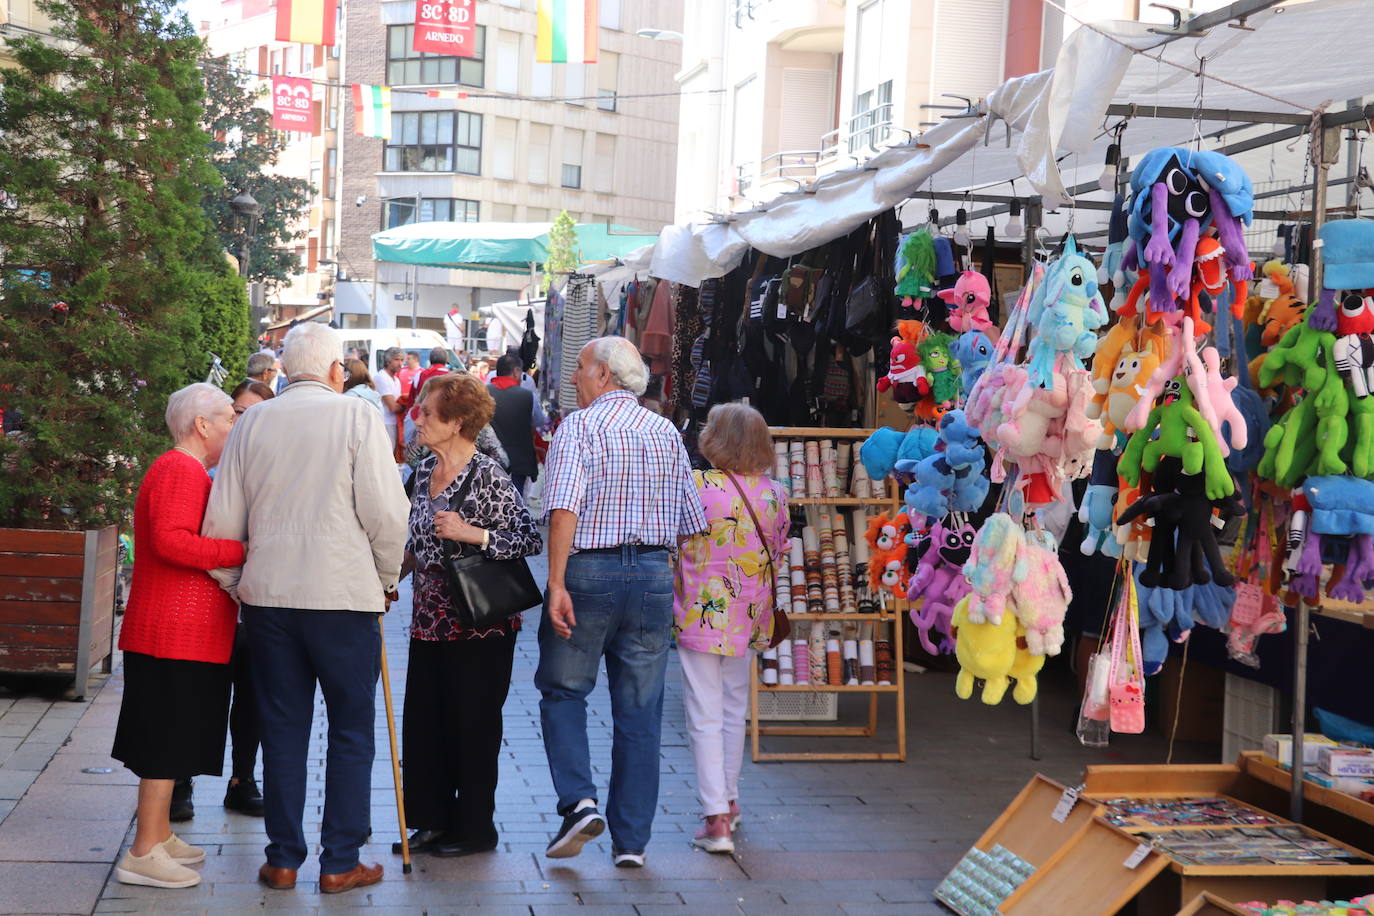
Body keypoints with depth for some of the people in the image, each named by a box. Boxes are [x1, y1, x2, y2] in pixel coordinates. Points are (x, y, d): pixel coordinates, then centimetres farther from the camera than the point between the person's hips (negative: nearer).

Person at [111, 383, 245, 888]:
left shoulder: (181, 469, 20)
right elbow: (170, 540, -27)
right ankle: (144, 853, -1)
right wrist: (240, 551, -23)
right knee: (169, 739, -6)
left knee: (170, 741, 17)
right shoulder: (182, 471, -15)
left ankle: (160, 835, 26)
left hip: (178, 633, 11)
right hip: (179, 635, -11)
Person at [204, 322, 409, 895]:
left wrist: (232, 585, 20)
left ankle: (283, 860, 17)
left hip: (267, 594, 4)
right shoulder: (356, 417, -5)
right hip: (344, 595, -4)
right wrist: (386, 579, 6)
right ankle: (340, 863, 9)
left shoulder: (252, 423, 7)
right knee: (351, 731, 7)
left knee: (282, 729, 11)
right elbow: (385, 510, -10)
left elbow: (222, 519, 7)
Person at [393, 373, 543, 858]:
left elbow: (531, 539, -17)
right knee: (423, 721, 11)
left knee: (473, 725, 3)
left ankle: (475, 828, 16)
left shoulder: (487, 476, -14)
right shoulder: (426, 470, 9)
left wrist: (471, 533, -24)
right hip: (430, 619, 8)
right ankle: (434, 820, 24)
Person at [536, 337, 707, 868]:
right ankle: (631, 840, 12)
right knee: (639, 711, 8)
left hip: (589, 571, -4)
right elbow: (691, 523, 12)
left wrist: (557, 584, -20)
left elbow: (565, 508, -19)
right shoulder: (666, 432, 11)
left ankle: (579, 801, -5)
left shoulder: (579, 426, -6)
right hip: (654, 573, 4)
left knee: (563, 690, 13)